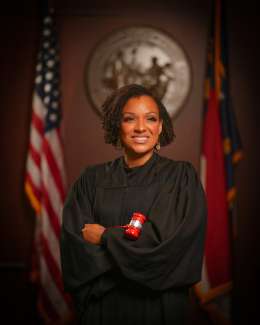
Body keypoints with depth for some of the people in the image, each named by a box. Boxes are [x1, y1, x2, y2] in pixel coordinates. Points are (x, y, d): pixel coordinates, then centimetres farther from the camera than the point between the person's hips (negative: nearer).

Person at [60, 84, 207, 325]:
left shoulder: (181, 176, -5)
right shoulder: (92, 179, 0)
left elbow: (175, 242, -17)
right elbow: (74, 244, -8)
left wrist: (106, 237, -10)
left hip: (158, 306, -1)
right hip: (101, 306, 2)